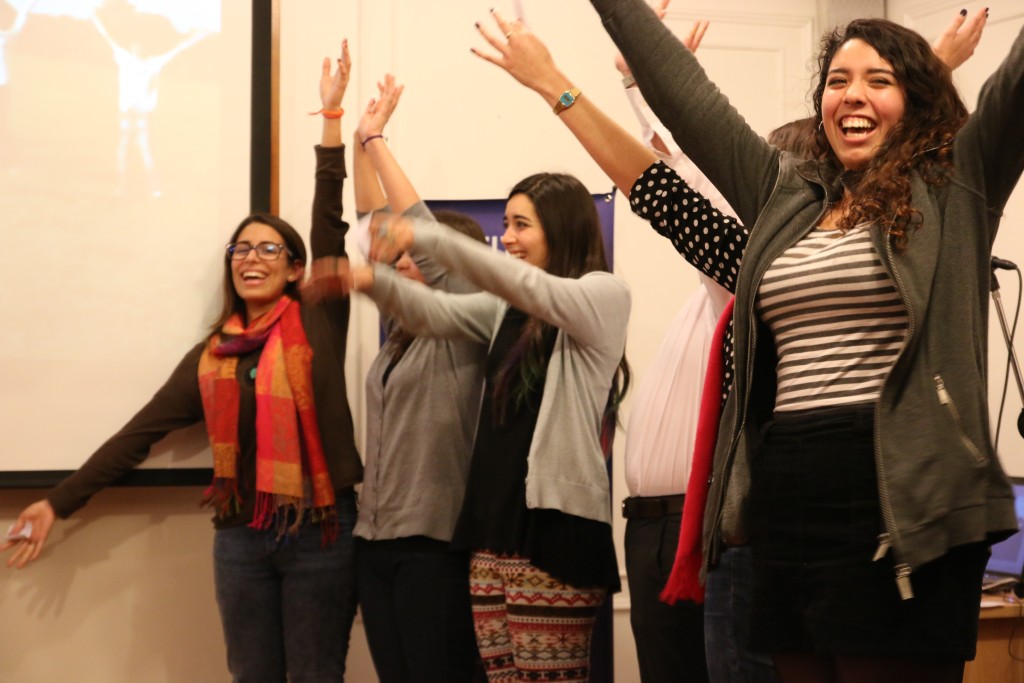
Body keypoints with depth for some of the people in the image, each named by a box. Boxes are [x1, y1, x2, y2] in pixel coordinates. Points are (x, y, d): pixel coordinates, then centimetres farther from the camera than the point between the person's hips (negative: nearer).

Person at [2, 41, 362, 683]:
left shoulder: (318, 324, -1)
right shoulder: (210, 355, 9)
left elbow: (330, 222, -9)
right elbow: (142, 431, 9)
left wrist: (333, 114, -13)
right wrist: (59, 502, 5)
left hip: (319, 531, -3)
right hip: (241, 536, 3)